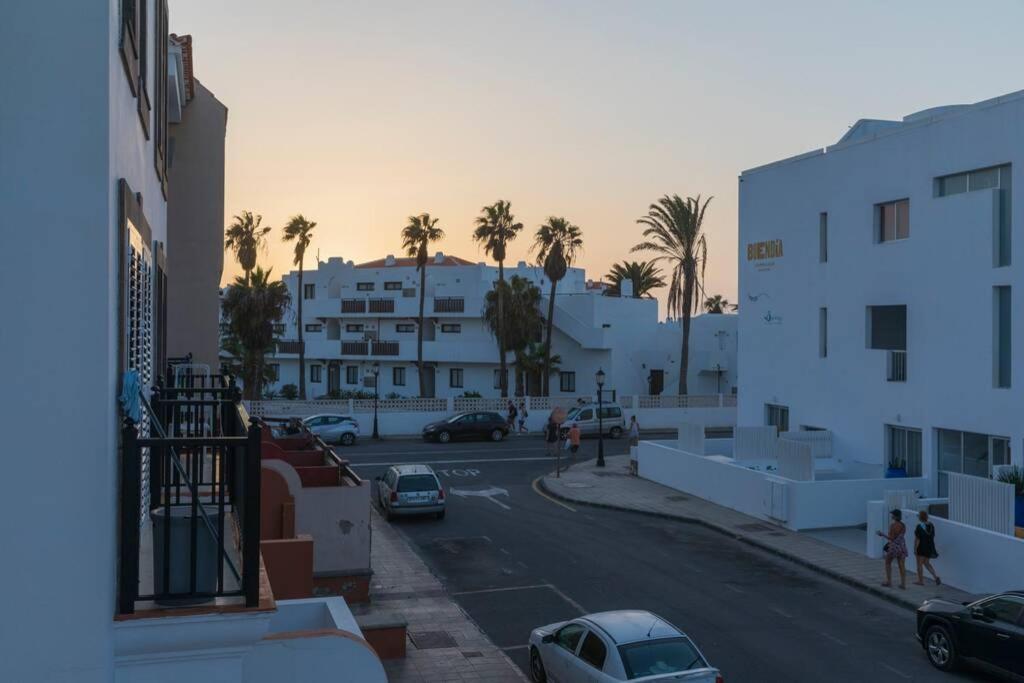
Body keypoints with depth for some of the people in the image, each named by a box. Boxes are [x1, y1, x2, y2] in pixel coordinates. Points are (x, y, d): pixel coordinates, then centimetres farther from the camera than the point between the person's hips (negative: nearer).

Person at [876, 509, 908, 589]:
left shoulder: (893, 525, -16)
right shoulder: (903, 525, 5)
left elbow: (891, 538, -16)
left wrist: (882, 534, -5)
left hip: (894, 546, -6)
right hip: (902, 545, 6)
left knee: (888, 563, 12)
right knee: (901, 565, 7)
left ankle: (889, 581, 12)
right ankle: (903, 583, 6)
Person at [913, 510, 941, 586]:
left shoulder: (919, 526, -19)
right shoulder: (931, 525, 1)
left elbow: (917, 539, -19)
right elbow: (933, 536, 10)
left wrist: (915, 549, -13)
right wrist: (931, 546, 20)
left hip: (921, 548, -7)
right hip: (929, 548, 7)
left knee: (920, 564, 7)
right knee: (927, 563, 19)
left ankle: (921, 581, 14)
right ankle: (936, 577, 3)